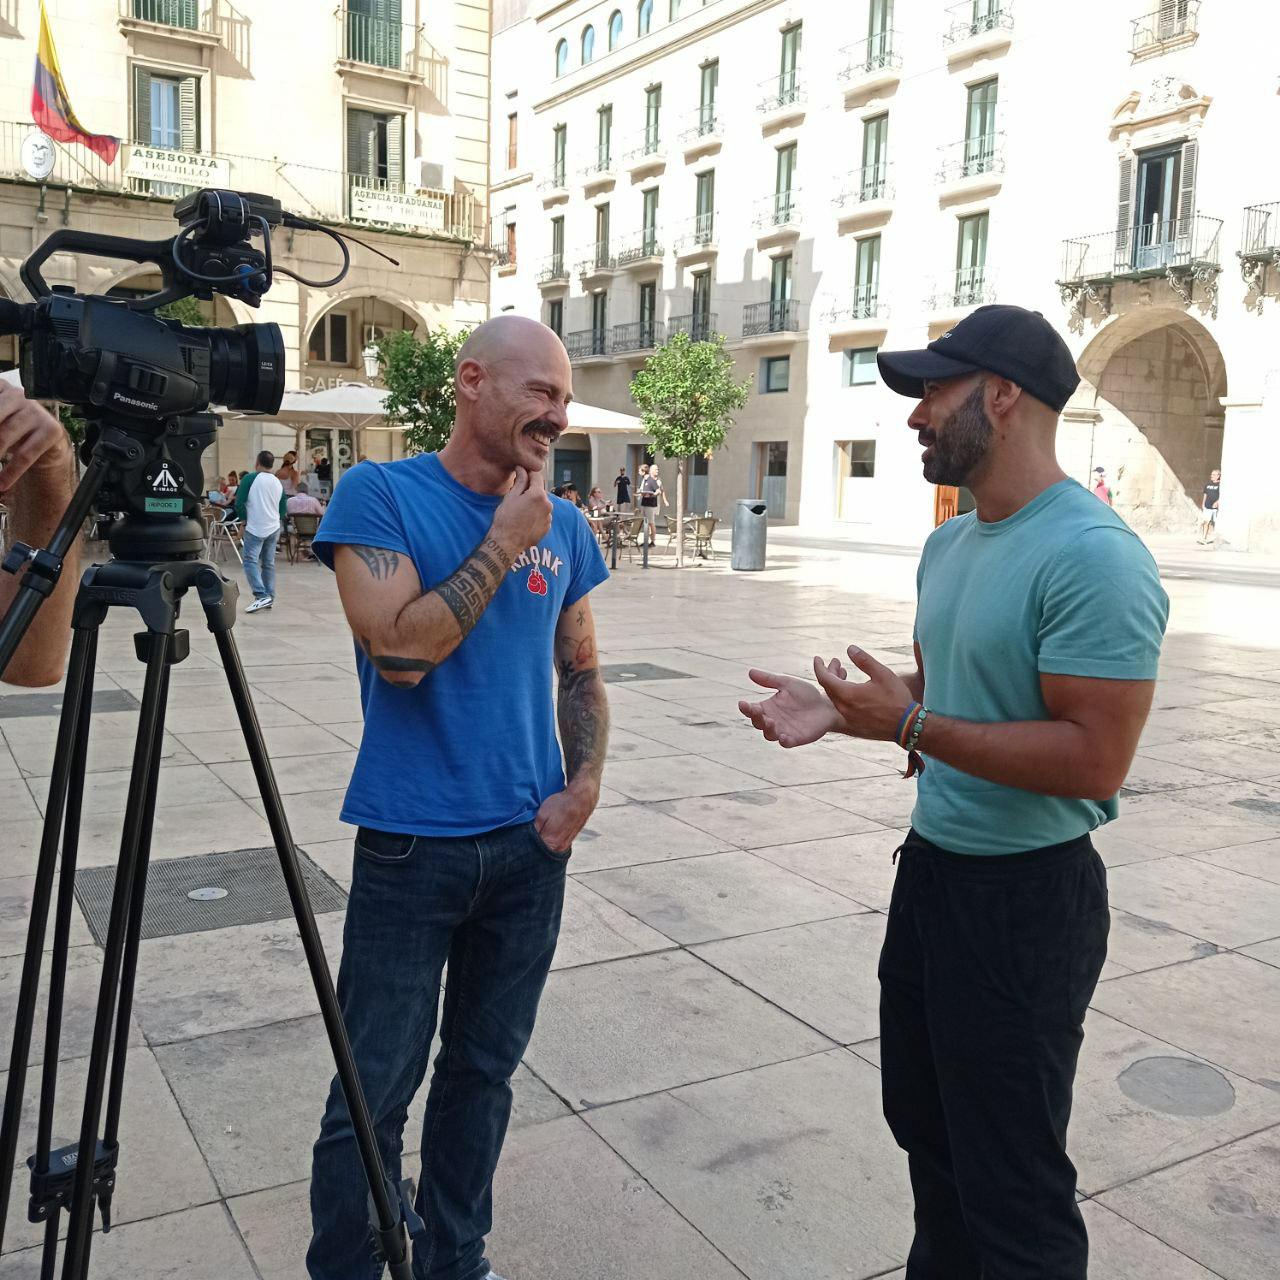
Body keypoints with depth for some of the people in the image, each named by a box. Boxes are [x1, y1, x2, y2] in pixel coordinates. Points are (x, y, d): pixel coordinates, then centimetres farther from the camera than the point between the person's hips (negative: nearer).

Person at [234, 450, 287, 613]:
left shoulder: (250, 479, -8)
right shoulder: (278, 483, 10)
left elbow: (239, 503, -11)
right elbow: (283, 510, 16)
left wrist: (244, 520, 3)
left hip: (255, 528, -6)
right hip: (274, 529, 6)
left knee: (250, 561, -8)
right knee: (269, 563, 11)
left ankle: (261, 595, -22)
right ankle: (270, 597, 12)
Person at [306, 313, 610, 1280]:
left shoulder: (564, 525, 6)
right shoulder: (380, 495, -8)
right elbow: (401, 650, -20)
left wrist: (586, 781, -1)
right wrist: (503, 544, -15)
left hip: (531, 843, 5)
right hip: (411, 846, -4)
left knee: (484, 1073, 16)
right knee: (376, 1094, 3)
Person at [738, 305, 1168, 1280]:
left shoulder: (1094, 558, -22)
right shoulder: (949, 543, 7)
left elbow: (1095, 760, -26)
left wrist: (909, 727, -25)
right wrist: (837, 712, 1)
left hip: (1027, 897, -9)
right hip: (931, 868, 9)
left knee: (1012, 1176, 7)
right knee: (926, 1126, 25)